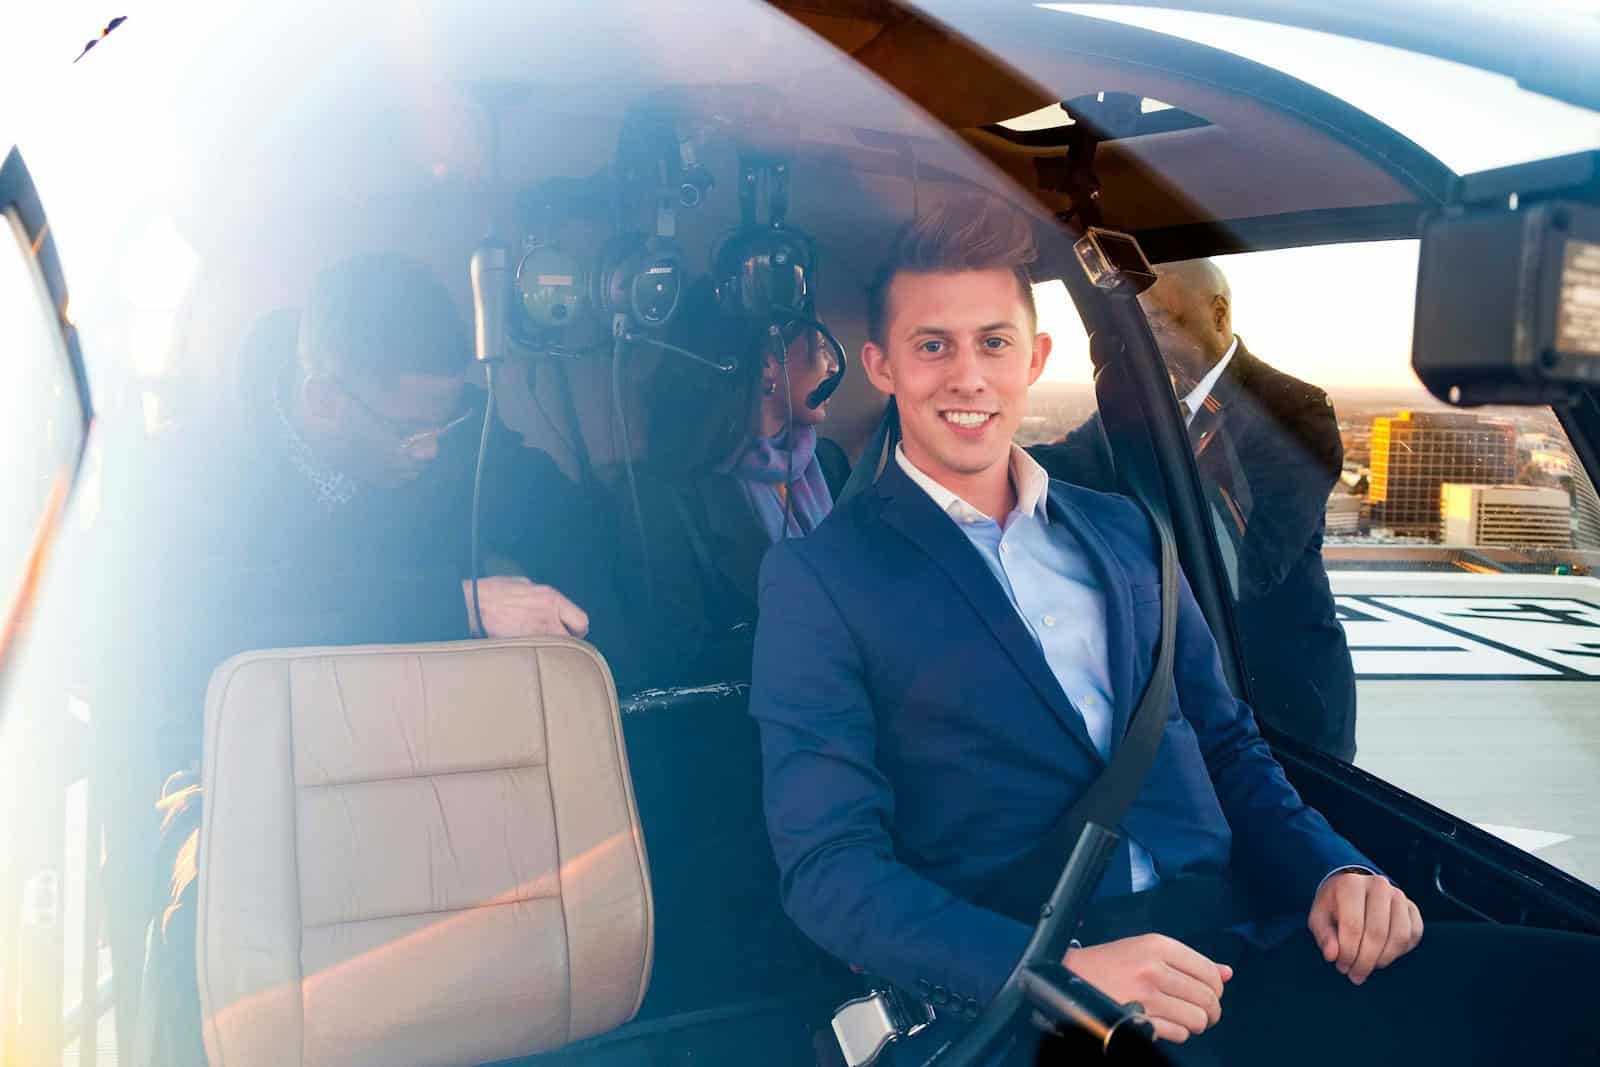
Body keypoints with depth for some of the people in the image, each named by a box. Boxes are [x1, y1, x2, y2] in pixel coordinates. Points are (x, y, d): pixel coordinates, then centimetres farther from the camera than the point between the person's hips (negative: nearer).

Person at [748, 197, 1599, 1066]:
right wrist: (1060, 971, -20)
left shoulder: (1126, 532, 18)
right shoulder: (815, 578, 1)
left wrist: (1335, 871, 1)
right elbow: (828, 866, -6)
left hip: (1236, 950, 5)